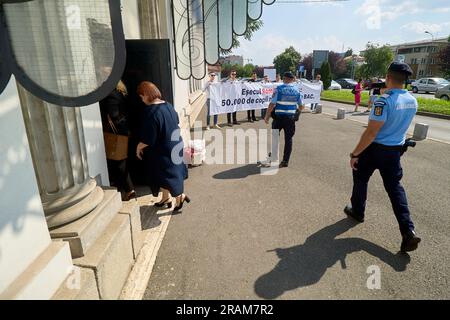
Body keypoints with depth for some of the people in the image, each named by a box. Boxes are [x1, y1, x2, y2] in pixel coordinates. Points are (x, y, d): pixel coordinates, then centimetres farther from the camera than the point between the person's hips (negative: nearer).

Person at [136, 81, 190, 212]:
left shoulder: (150, 112, -24)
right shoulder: (168, 106, 0)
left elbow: (148, 138, -23)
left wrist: (139, 147, -5)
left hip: (161, 150, -8)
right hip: (174, 146, 9)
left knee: (165, 176, 9)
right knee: (171, 172, 21)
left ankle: (181, 197, 15)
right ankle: (166, 198, 35)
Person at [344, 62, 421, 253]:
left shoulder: (384, 101, -22)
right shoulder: (412, 101, 3)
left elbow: (371, 132, -26)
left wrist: (355, 154, -19)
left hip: (376, 149, -6)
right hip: (396, 149, 6)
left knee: (361, 178, 18)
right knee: (394, 186, 13)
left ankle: (357, 211, 35)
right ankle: (408, 231, 4)